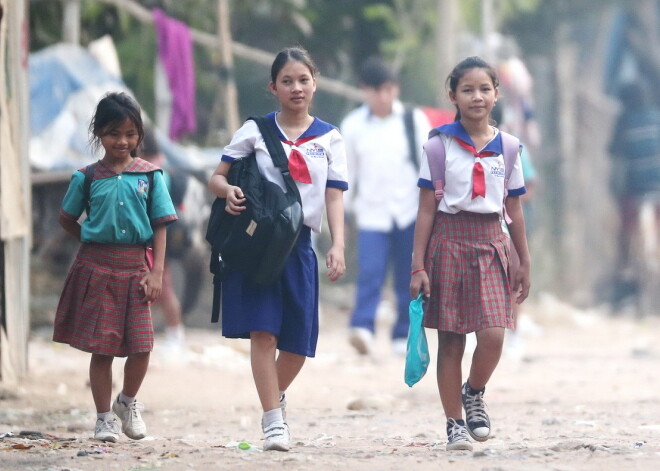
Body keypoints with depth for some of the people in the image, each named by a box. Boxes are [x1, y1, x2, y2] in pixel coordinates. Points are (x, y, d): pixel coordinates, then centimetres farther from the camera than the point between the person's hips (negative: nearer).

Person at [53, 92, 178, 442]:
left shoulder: (150, 175, 2)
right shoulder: (87, 178, 2)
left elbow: (160, 227, 2)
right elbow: (66, 219, 13)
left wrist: (156, 272, -5)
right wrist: (94, 242, 3)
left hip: (135, 268, 0)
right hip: (96, 268, 0)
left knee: (141, 346, -5)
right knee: (101, 348, 1)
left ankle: (128, 402, 23)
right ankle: (104, 417, 14)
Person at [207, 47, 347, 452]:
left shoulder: (329, 139, 8)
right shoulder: (256, 131, 5)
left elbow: (335, 198, 2)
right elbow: (217, 178, 6)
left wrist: (338, 246, -11)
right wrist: (228, 190, -18)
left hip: (299, 243, 2)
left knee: (299, 342, 4)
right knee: (263, 331, -11)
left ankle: (276, 398, 33)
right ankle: (274, 423, -8)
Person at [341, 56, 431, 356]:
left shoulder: (415, 120, 3)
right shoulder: (353, 125, 4)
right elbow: (346, 170, 11)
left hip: (410, 210, 1)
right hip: (372, 212, -1)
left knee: (408, 278, 4)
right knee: (370, 272, -17)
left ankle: (404, 336, 12)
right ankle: (362, 328, -24)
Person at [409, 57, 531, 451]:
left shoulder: (506, 147, 5)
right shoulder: (440, 143, -2)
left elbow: (515, 210, 12)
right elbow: (427, 207, -1)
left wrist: (525, 263, 13)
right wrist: (418, 265, -4)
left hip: (490, 243, 2)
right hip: (449, 240, -1)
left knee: (493, 334, -13)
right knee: (450, 341, 3)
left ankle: (474, 395, 16)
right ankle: (455, 424, 14)